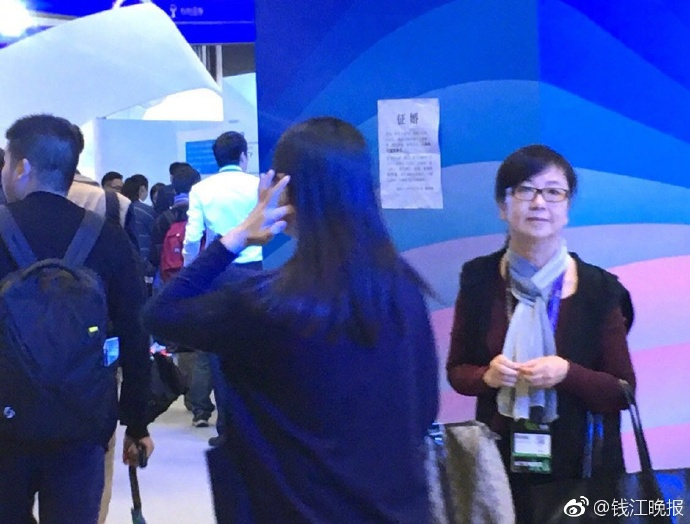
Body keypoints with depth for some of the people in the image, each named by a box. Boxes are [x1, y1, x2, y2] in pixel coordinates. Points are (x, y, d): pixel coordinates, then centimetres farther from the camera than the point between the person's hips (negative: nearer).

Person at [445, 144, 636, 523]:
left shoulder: (598, 288, -8)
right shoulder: (479, 279, -4)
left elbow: (624, 393, -5)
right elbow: (456, 370, 4)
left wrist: (568, 373, -22)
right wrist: (487, 376, -16)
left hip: (580, 465, -1)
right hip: (501, 461, 1)